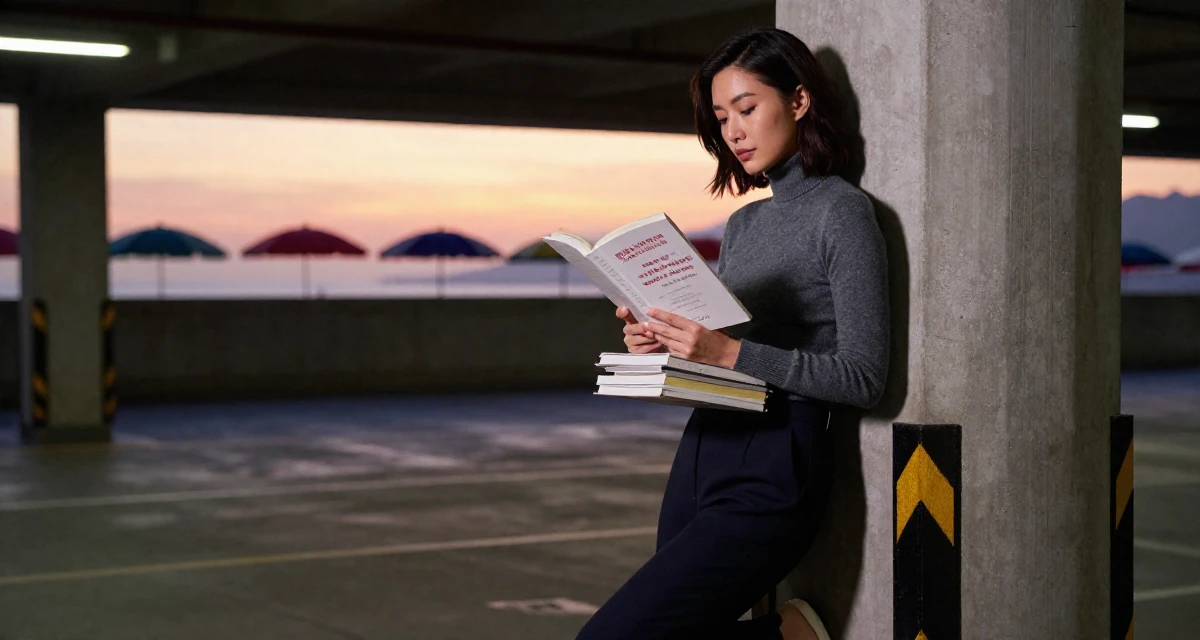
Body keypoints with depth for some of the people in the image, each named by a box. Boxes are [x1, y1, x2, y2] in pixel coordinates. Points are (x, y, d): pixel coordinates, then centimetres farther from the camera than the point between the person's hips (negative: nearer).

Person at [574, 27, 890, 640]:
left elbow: (863, 377, -13)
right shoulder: (743, 223, 17)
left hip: (771, 470, -9)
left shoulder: (841, 210, -6)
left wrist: (732, 353, -21)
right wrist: (660, 339, -1)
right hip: (701, 448, 9)